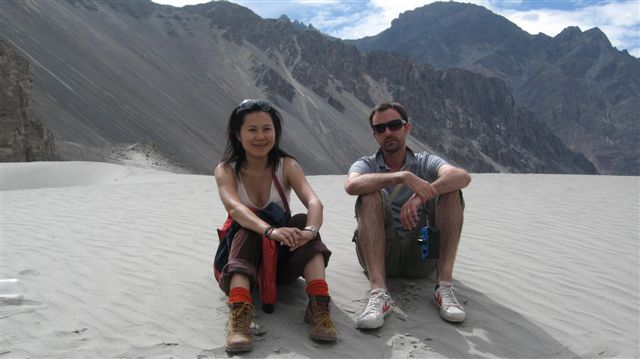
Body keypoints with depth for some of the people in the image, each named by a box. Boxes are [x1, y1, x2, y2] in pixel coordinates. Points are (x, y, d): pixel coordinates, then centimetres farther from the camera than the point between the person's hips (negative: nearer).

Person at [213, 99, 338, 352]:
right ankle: (239, 316, -51)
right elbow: (234, 207, -31)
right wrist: (270, 230, -51)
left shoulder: (287, 166, -6)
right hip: (243, 250, -1)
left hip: (282, 257, 2)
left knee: (303, 222, -27)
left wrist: (309, 231, -47)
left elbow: (314, 202, -23)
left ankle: (319, 308, -39)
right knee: (247, 232, -34)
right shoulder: (226, 170, -9)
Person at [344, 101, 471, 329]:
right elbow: (352, 185, -19)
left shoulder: (425, 163, 9)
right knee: (370, 194, -24)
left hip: (421, 256, 1)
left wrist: (421, 196, -31)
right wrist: (403, 176, -30)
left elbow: (463, 176, -15)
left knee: (450, 190, -16)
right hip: (381, 255, 0)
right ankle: (378, 293, -37)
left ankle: (444, 286, -25)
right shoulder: (366, 165, 9)